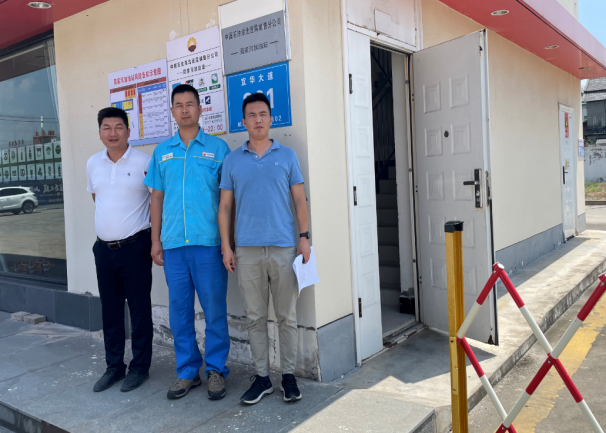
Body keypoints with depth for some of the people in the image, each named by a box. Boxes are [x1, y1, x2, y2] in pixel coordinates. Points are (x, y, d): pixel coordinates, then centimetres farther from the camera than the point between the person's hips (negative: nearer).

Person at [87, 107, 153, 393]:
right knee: (110, 310, 13)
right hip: (103, 248, 5)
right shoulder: (93, 163, 8)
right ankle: (114, 366, 27)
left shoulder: (144, 162, -8)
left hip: (134, 248, -5)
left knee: (139, 309, 4)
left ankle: (140, 367, 18)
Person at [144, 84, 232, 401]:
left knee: (214, 308, 3)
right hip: (173, 243, 3)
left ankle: (216, 369, 18)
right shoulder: (162, 152, 13)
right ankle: (187, 371, 23)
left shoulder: (217, 148, 3)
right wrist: (155, 240, 9)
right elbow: (157, 197, 15)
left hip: (209, 242, -3)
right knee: (179, 310, 9)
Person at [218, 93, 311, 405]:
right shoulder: (232, 160, 9)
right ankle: (262, 377, 20)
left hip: (283, 247, -1)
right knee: (255, 317, 8)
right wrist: (226, 246, 2)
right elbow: (224, 206, 9)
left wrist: (304, 237, -2)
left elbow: (300, 199, 7)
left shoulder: (287, 156, 7)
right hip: (247, 249, 1)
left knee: (287, 316, 5)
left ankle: (289, 375, 18)